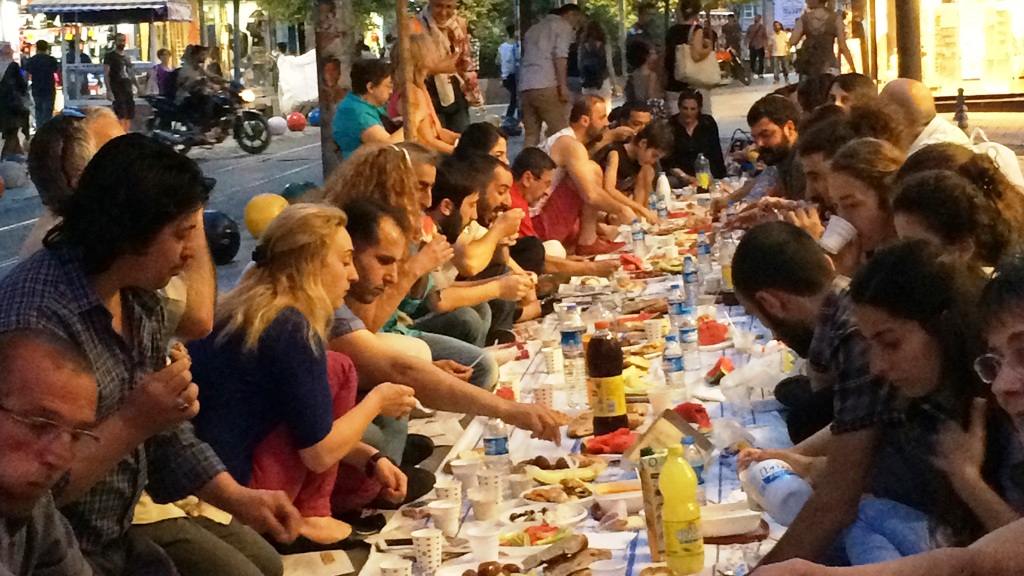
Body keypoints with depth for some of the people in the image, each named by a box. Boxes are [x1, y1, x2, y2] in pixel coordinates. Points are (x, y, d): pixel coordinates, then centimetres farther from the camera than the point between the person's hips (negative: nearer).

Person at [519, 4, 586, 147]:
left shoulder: (535, 28, 28)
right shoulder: (563, 26, 6)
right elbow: (560, 55, -8)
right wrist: (563, 85, -11)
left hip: (525, 86, 7)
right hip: (546, 86, -7)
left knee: (531, 134, 5)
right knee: (561, 133, -5)